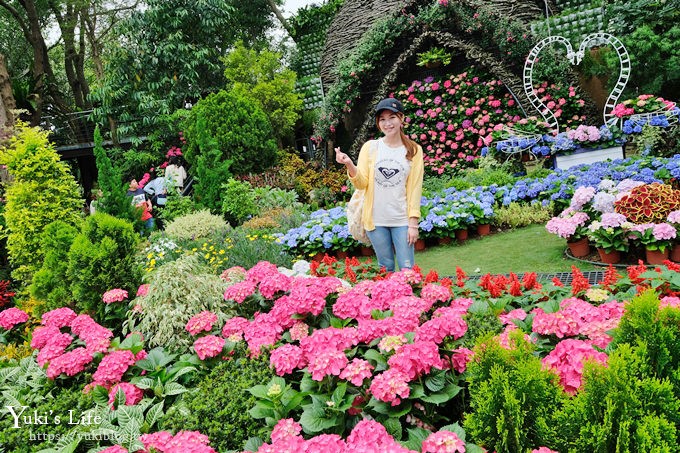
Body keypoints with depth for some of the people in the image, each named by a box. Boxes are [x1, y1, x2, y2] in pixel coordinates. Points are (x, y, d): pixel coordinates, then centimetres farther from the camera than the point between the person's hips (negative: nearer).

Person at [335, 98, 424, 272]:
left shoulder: (413, 150, 2)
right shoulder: (370, 147, 3)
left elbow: (415, 188, -1)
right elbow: (362, 183, -2)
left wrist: (413, 223, -6)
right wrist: (350, 165, -21)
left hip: (402, 220, -1)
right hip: (376, 220, 1)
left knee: (407, 269, 0)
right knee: (386, 268, 11)